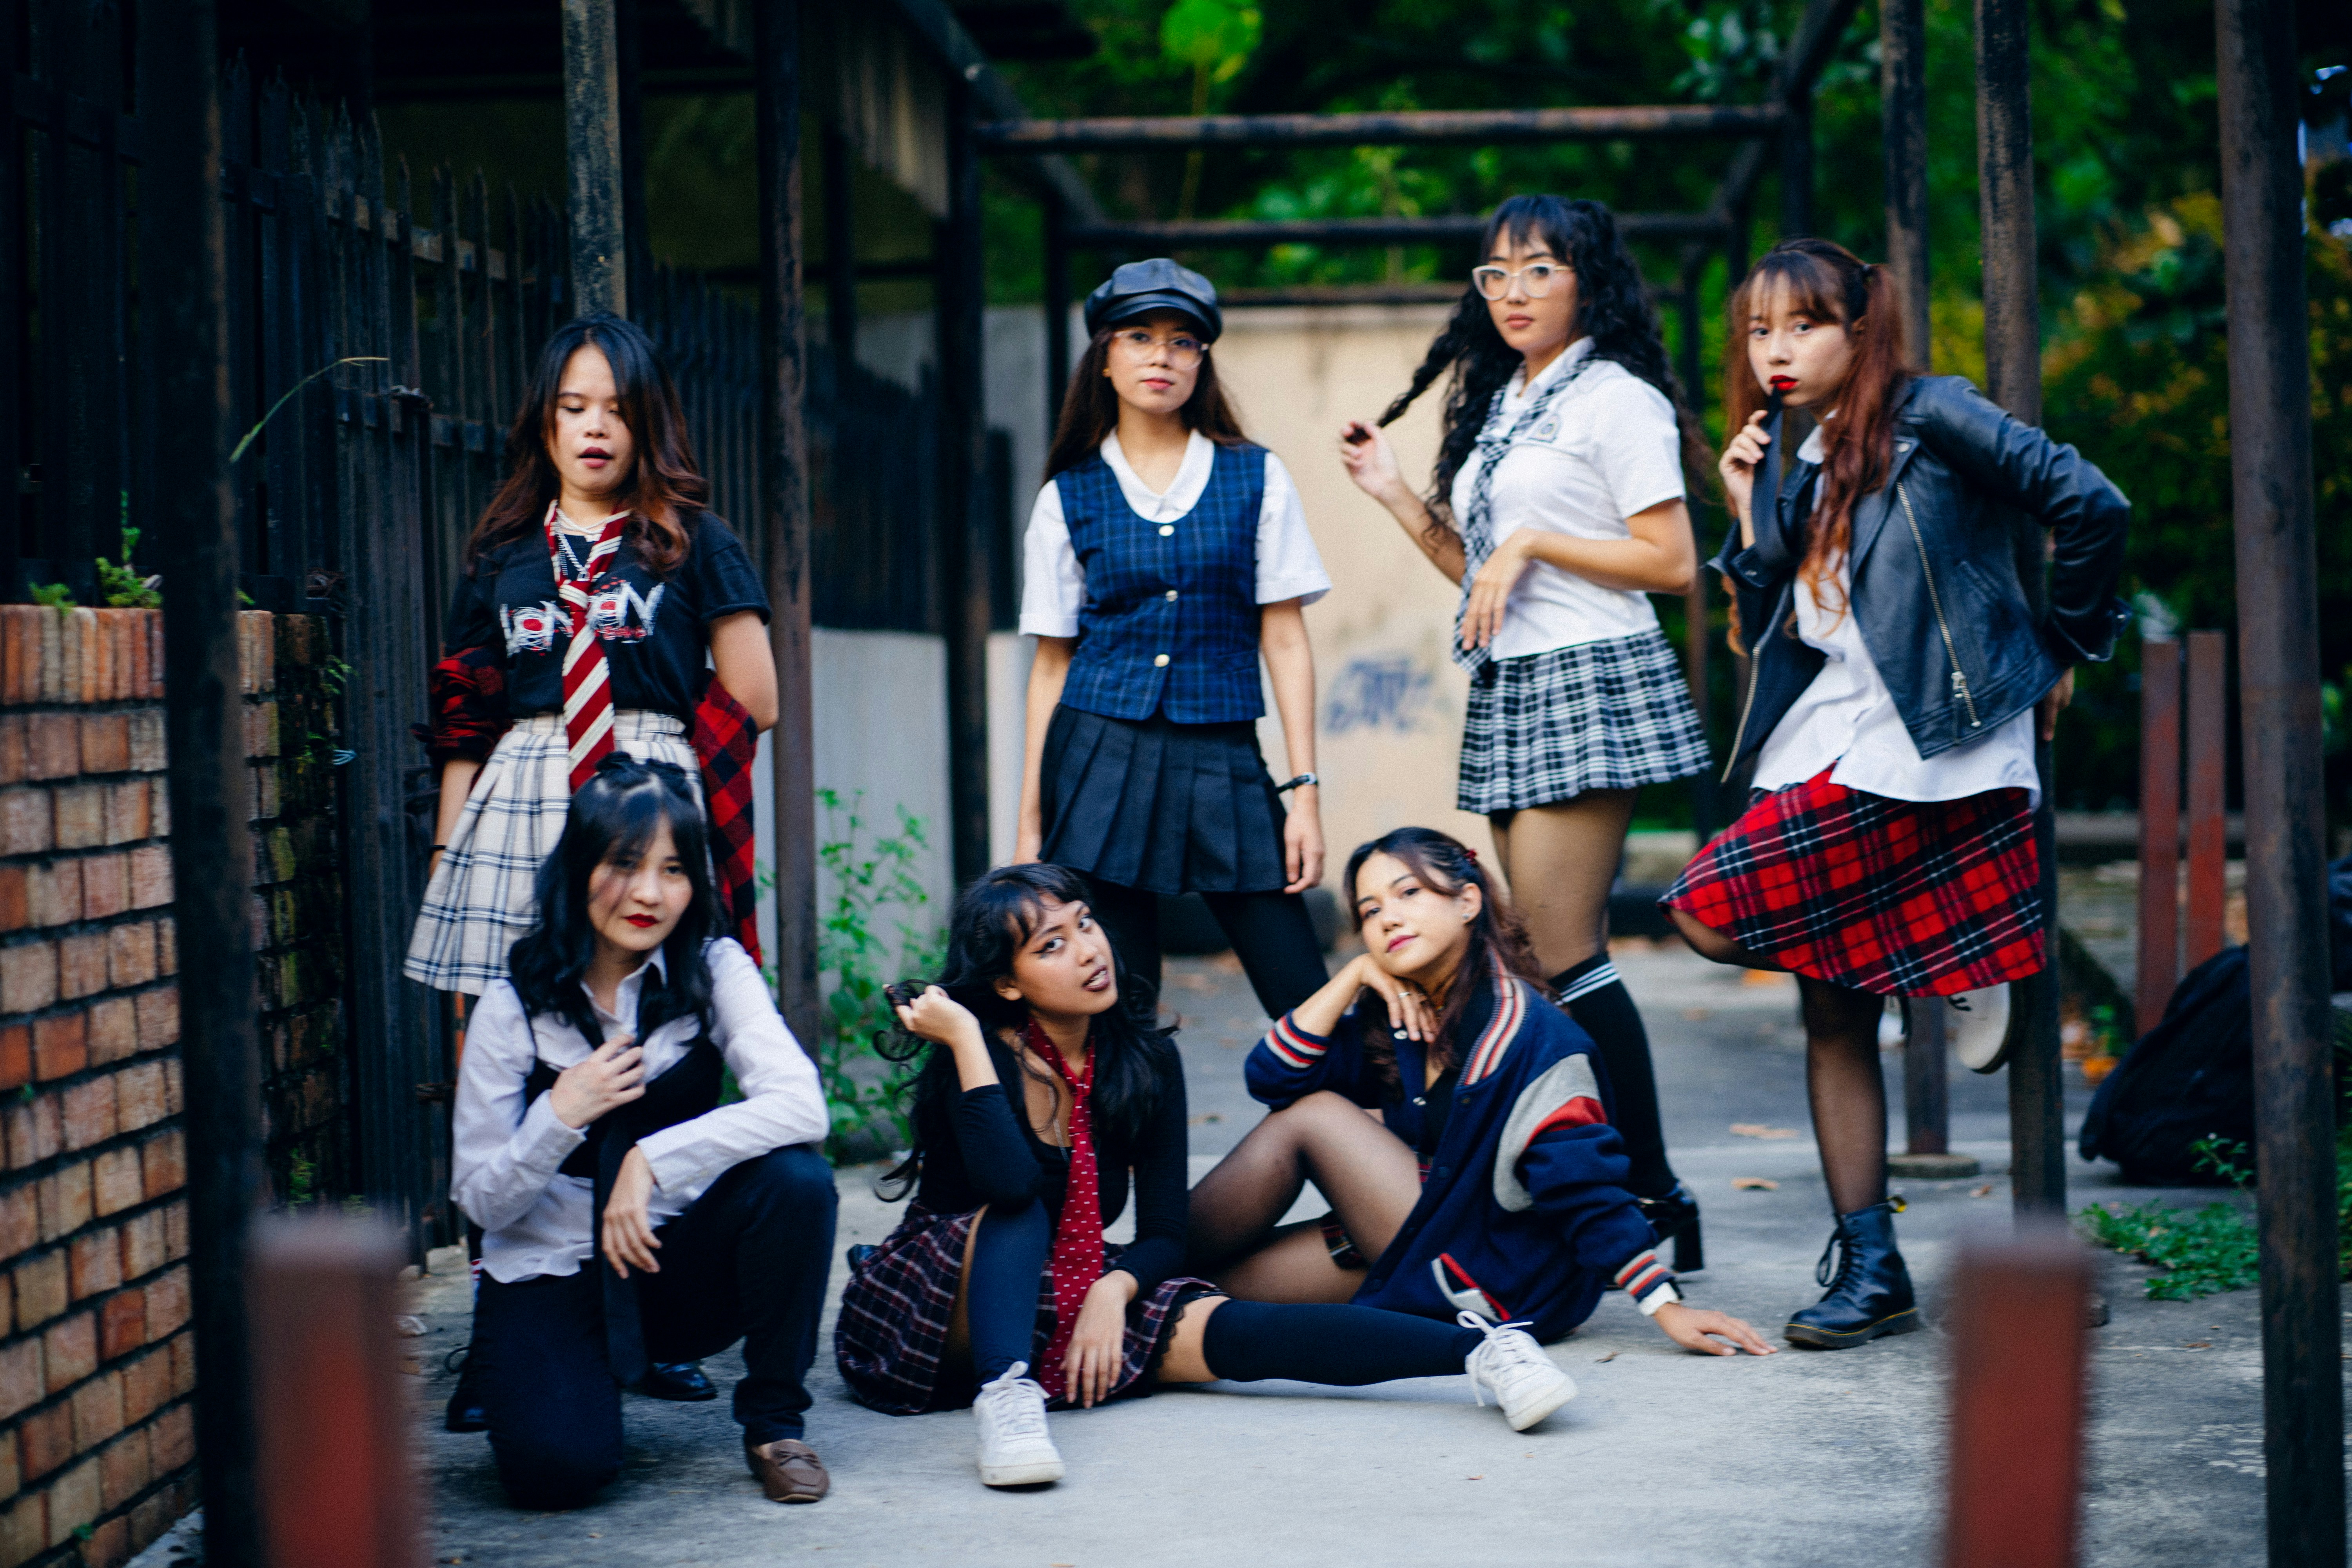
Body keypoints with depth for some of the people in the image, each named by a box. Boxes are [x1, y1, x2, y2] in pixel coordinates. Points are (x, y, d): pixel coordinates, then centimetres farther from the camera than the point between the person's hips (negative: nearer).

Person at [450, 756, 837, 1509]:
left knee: (795, 1178, -29)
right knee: (557, 1466, -28)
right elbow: (482, 1201, -6)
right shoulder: (514, 1009, -8)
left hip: (677, 1265, 1)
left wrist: (652, 1159, -32)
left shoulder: (713, 972, -8)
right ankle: (550, 1370, 12)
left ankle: (775, 1420, -8)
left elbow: (801, 1105, -26)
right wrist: (562, 1115, -23)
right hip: (549, 1276, -1)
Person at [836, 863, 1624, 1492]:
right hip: (924, 1313, -3)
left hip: (1066, 1298, 3)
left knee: (1230, 1332, -21)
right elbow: (1009, 1183, -35)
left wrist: (1112, 1292, -19)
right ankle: (1004, 1393, -51)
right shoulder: (978, 1049, -16)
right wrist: (965, 1039, -31)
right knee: (1019, 1213, -32)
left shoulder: (1143, 1057, -1)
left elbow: (1164, 1234, 1)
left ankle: (1478, 1349, -34)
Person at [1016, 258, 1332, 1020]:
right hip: (1101, 757, 0)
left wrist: (1305, 791, -3)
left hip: (1223, 762, 0)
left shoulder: (1257, 479, 7)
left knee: (1311, 1010, -6)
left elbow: (1286, 641, 5)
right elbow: (1052, 663, 8)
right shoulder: (1069, 498, 7)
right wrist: (1030, 827, 5)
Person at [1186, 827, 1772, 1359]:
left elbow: (1586, 1189, -21)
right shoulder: (1395, 1015, 4)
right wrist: (1354, 976, -8)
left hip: (1502, 1284, -8)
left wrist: (1667, 1307, -25)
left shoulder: (1525, 1035, -18)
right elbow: (1273, 1078, -1)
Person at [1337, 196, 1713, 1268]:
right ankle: (1623, 1195, 6)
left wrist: (1533, 543, -12)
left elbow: (1672, 563, -10)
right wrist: (1396, 497, 12)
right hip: (1508, 691, 8)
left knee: (1564, 952, -13)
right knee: (1562, 957, 4)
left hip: (1589, 680, -8)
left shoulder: (1617, 399, -4)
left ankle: (1653, 1199, -9)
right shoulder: (1497, 407, 20)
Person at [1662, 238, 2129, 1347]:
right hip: (1826, 747, 8)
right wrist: (1751, 515, 4)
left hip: (1921, 751, -8)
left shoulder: (1929, 419, -5)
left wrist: (2066, 645, -1)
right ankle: (1870, 1270, 12)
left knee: (1712, 915, -18)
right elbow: (1774, 636, 14)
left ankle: (1951, 984, 0)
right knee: (1834, 1016, 6)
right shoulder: (1798, 471, 16)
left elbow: (2089, 505, -10)